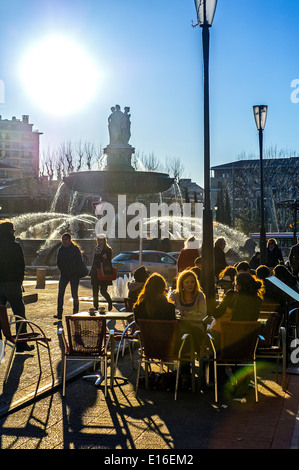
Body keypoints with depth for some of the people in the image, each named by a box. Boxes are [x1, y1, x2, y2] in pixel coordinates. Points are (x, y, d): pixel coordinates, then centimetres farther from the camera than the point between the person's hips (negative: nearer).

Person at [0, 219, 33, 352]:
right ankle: (21, 344, 7)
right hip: (12, 284, -5)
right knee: (20, 315, 5)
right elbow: (21, 267, -8)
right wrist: (19, 281, 4)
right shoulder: (15, 246, -9)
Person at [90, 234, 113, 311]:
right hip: (95, 273, 5)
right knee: (95, 291, 2)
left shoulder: (108, 249, -1)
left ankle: (110, 302, 21)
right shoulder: (96, 249, 15)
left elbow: (108, 261, -5)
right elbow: (94, 260, 13)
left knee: (103, 291, -7)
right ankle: (96, 307, 10)